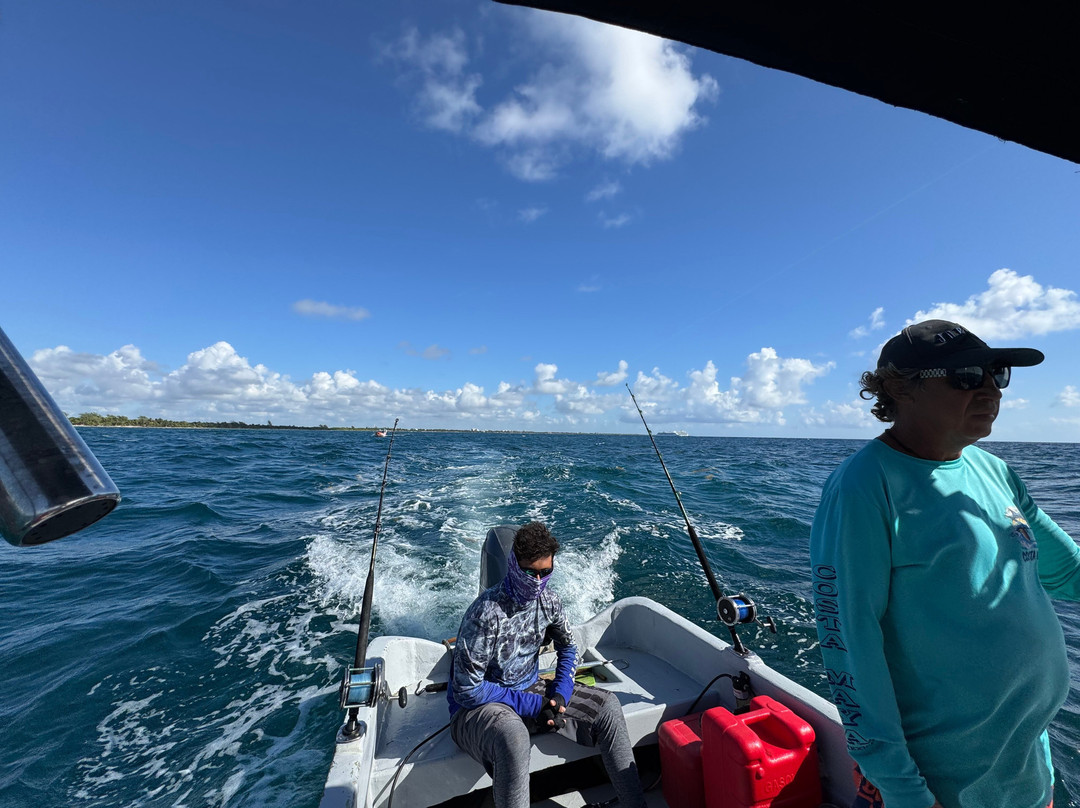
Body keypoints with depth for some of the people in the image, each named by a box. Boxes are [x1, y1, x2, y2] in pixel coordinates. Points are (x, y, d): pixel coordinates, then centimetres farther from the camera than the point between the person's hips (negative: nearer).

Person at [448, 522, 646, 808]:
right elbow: (466, 690, -23)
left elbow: (568, 648, 9)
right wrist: (532, 705, -21)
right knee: (513, 735, -41)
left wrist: (559, 694, -8)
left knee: (607, 704, -7)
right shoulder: (487, 613, -29)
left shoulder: (549, 602, -8)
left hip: (530, 690, 6)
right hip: (477, 704, -6)